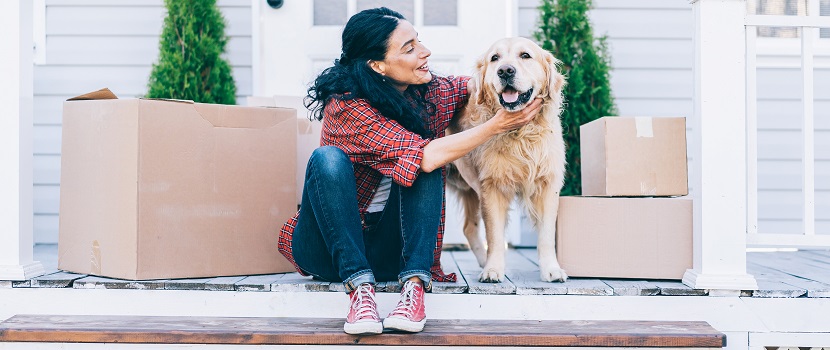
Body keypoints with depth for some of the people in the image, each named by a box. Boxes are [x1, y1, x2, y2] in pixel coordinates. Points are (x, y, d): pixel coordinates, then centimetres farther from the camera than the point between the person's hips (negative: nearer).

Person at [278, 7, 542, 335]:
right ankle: (359, 287, -36)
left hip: (390, 251, 5)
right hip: (329, 244, -4)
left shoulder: (430, 93, -2)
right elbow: (426, 156, -29)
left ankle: (414, 285, -32)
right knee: (328, 158, -31)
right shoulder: (347, 107, -20)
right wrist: (496, 126, -23)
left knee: (425, 169, -20)